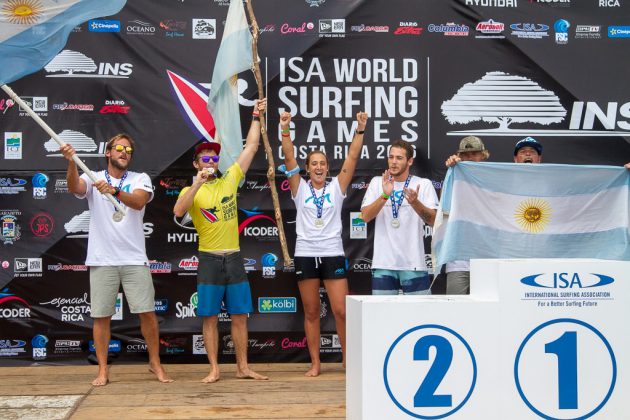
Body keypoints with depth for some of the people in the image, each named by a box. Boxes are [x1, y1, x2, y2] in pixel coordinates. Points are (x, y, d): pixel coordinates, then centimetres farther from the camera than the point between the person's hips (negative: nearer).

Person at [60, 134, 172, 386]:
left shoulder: (140, 179, 5)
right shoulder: (93, 178, 5)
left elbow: (138, 201, -16)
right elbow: (74, 188, -17)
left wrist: (115, 191, -35)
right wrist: (71, 162, -36)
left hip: (135, 259, 0)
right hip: (101, 261, 0)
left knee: (147, 313, 2)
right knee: (101, 316, 4)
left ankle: (155, 363, 18)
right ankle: (103, 370, 15)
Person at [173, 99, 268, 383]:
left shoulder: (230, 180, 7)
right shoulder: (191, 191, -1)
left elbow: (251, 148, 9)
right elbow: (178, 212, -22)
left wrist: (256, 117, 9)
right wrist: (197, 183, -29)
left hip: (234, 259, 3)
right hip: (209, 260, -2)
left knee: (239, 316, 6)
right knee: (210, 317, 3)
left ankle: (243, 367, 15)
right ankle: (214, 369, 11)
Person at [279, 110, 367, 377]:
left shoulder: (336, 187, 8)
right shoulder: (300, 189, 7)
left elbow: (352, 158, 0)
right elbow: (289, 158, -3)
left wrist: (360, 130, -8)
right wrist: (285, 130, -14)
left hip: (333, 254, 0)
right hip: (305, 255, 1)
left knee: (342, 311, -4)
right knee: (311, 312, 7)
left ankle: (348, 359, 11)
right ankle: (315, 363, 15)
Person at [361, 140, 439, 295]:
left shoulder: (424, 184, 2)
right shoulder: (377, 182, 7)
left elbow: (432, 220, -9)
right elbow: (365, 216, -5)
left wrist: (415, 202, -28)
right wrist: (385, 195, -20)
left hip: (414, 264, -1)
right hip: (383, 264, 1)